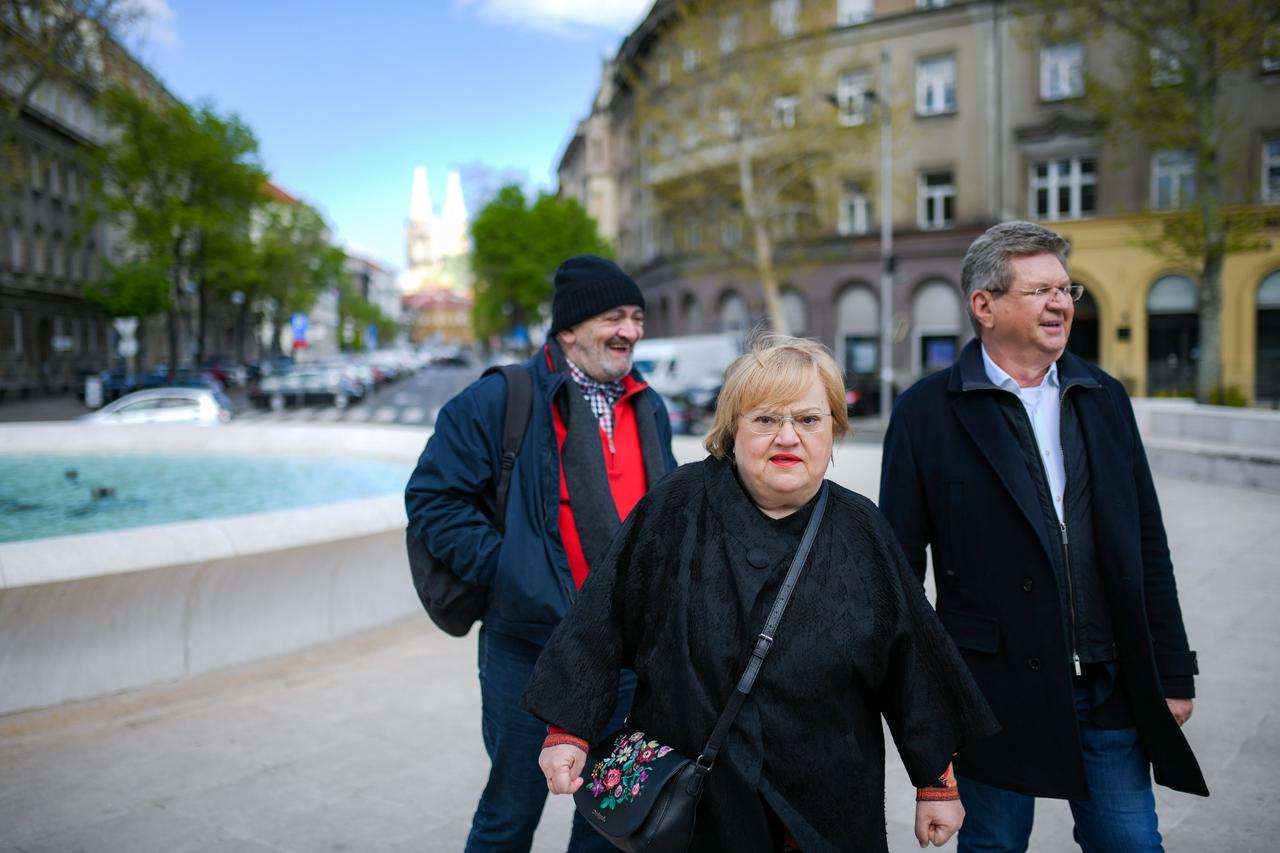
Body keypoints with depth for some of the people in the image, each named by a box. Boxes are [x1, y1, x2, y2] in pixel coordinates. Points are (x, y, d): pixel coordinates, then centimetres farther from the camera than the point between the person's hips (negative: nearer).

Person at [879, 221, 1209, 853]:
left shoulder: (1105, 399, 7)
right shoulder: (928, 412, -7)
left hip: (1110, 690, 4)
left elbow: (1147, 546, 10)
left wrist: (1173, 672, 9)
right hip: (997, 692, -3)